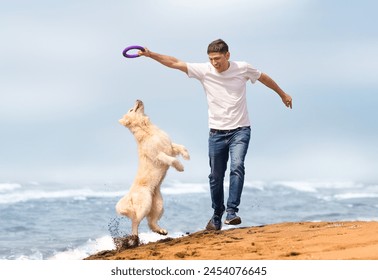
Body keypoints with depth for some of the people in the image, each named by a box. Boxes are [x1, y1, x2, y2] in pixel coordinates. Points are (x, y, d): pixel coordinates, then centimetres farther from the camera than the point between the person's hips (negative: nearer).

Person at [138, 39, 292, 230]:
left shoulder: (243, 68, -5)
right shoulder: (204, 70, -4)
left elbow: (264, 78, 13)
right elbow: (175, 63, -4)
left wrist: (282, 94, 25)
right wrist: (150, 54, -12)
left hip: (240, 130, -2)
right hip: (216, 133, 2)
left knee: (237, 167, -23)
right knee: (216, 177, 6)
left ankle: (232, 212, -23)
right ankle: (217, 216, 22)